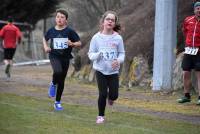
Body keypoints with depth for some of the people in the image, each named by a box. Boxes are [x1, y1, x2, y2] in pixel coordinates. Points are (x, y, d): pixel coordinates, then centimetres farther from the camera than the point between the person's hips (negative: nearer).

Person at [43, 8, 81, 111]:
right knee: (58, 71, -32)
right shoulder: (51, 31, 0)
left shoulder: (69, 31, -5)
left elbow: (79, 43, -1)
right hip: (54, 56, -1)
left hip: (65, 57, 1)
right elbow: (45, 38, 21)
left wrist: (72, 44, -21)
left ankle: (58, 102, 23)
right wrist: (45, 47, 3)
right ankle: (53, 84, 1)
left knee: (61, 80, 7)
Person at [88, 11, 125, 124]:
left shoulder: (118, 38, -4)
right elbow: (91, 54, -1)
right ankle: (101, 116, 13)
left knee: (114, 95, -3)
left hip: (113, 71, 1)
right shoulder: (96, 38, -6)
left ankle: (111, 98, 36)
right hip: (100, 70, -1)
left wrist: (118, 60, -17)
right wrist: (98, 55, -23)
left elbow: (122, 53, 4)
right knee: (103, 94, -7)